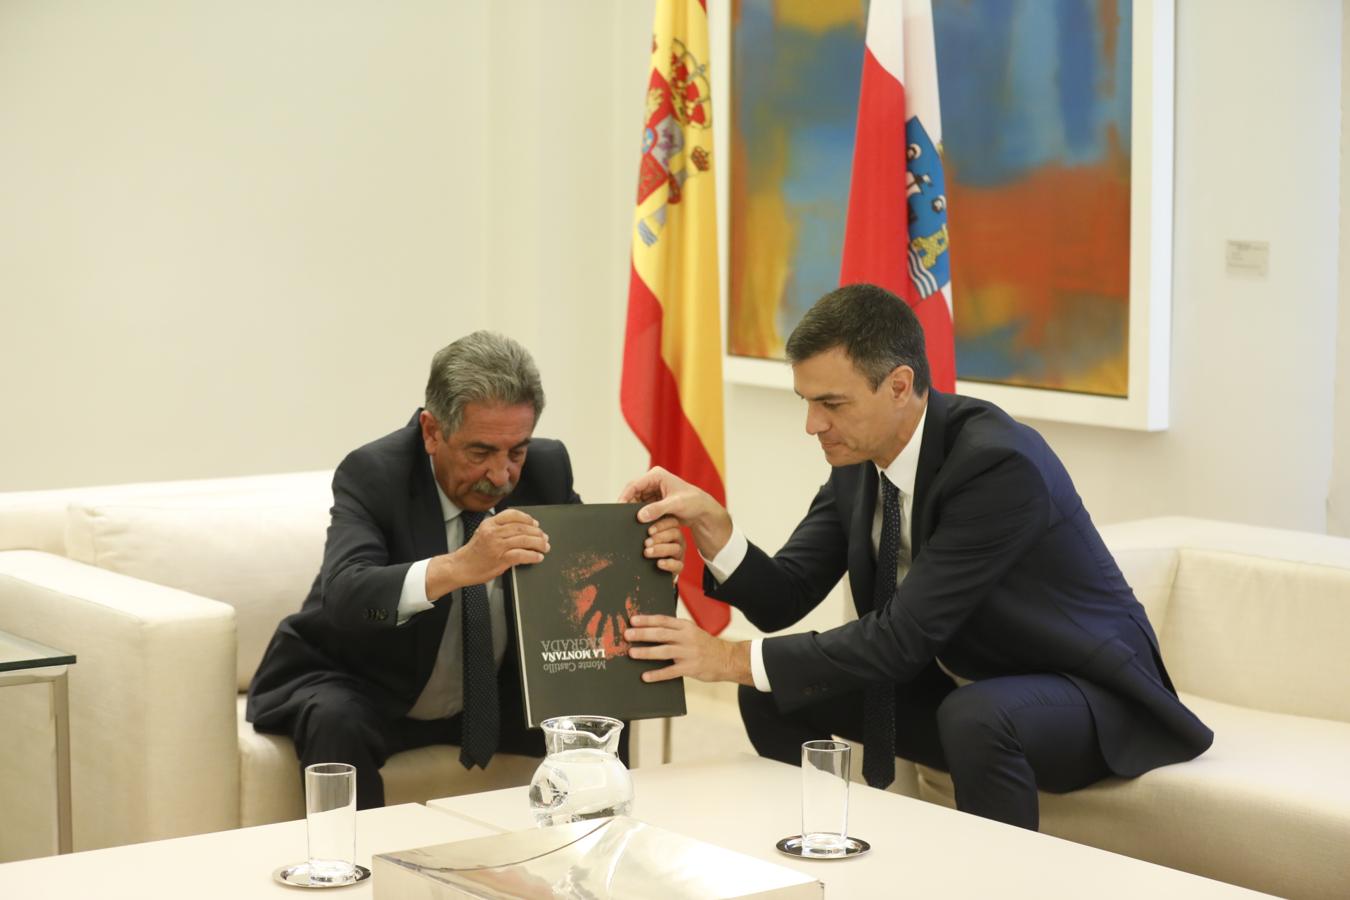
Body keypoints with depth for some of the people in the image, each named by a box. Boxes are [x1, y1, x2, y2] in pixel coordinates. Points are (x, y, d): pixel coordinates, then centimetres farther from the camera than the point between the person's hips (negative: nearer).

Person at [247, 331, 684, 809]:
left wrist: (653, 556, -26)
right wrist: (456, 568, -57)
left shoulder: (546, 468, -9)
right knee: (338, 725, -34)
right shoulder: (373, 474, -23)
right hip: (364, 694, -4)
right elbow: (344, 597, -39)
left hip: (493, 694, 5)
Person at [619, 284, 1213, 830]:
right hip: (955, 683, 8)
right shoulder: (858, 456, -5)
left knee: (974, 718, -37)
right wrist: (708, 522, -22)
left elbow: (904, 637, -31)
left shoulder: (997, 463, -29)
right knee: (772, 690, -1)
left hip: (1086, 692, -8)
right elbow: (784, 598, -3)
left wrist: (731, 659, -30)